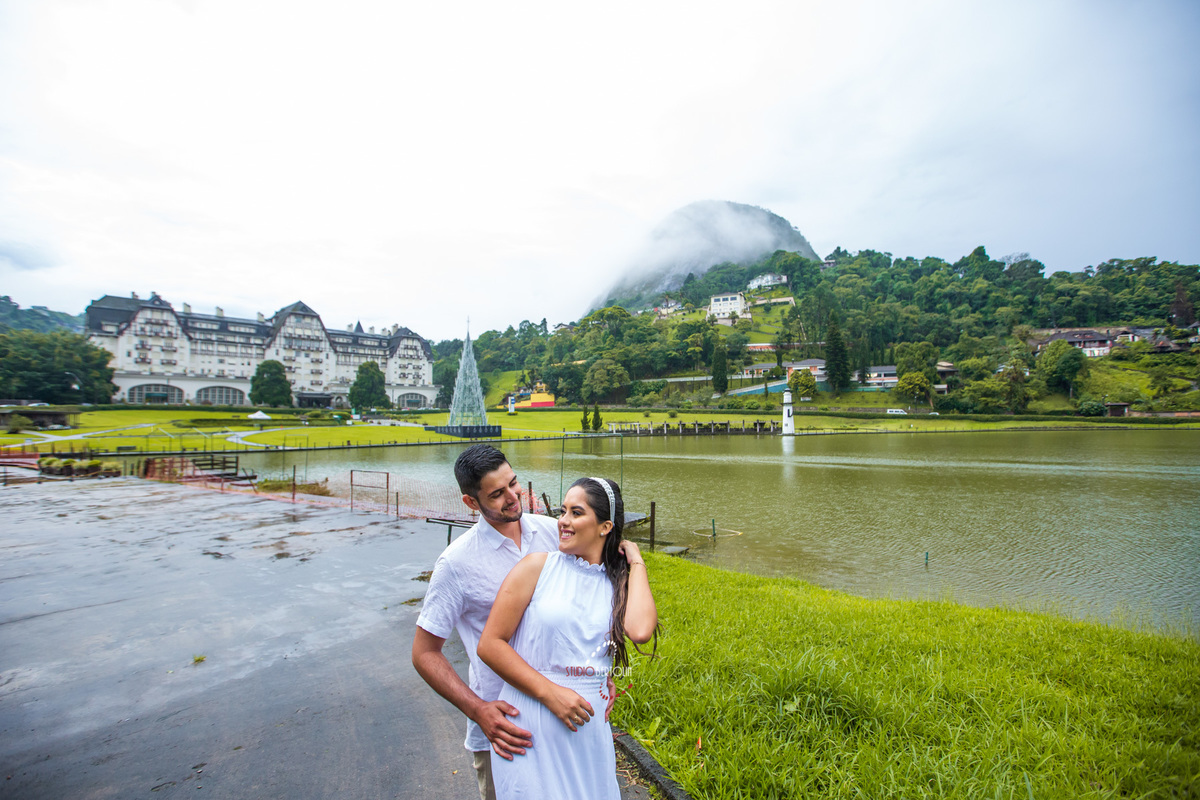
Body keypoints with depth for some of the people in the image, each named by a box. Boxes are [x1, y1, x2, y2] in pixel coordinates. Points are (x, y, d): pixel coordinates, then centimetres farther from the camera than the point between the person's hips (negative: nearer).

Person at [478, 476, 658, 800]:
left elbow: (640, 631, -20)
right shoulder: (538, 567, -7)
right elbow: (490, 644, -9)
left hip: (588, 728, 3)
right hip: (530, 727, -3)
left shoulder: (618, 583, 2)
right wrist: (550, 692, -15)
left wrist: (636, 562, -8)